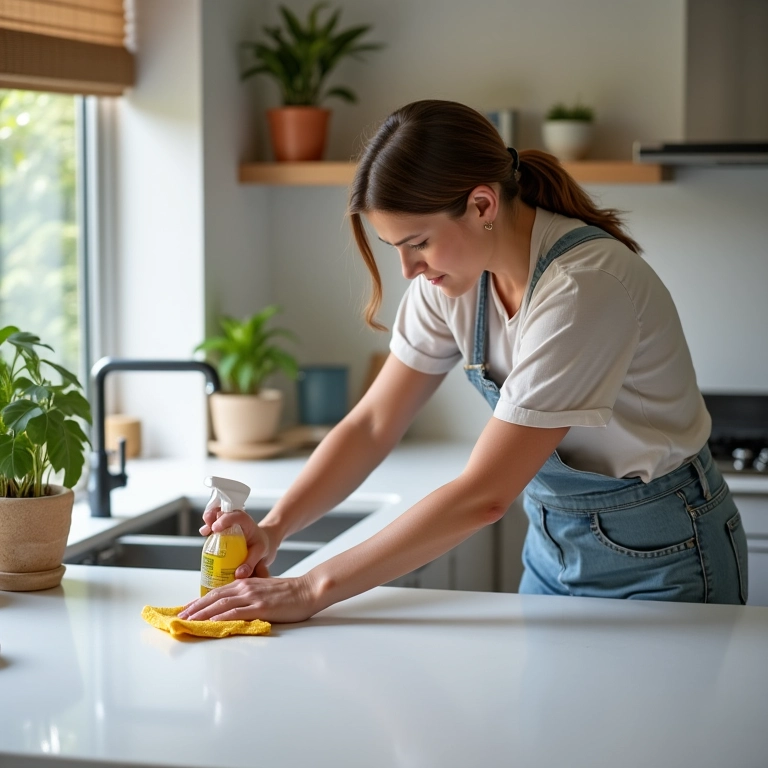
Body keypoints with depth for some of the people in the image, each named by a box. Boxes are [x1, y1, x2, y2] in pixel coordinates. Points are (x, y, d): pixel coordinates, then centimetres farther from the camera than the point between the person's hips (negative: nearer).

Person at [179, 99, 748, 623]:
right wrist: (273, 528, -20)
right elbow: (373, 423, -4)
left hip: (658, 556, -6)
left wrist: (311, 591, -31)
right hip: (556, 543, 6)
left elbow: (485, 494, -33)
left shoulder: (586, 285, -32)